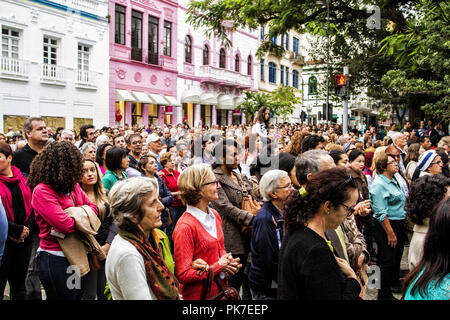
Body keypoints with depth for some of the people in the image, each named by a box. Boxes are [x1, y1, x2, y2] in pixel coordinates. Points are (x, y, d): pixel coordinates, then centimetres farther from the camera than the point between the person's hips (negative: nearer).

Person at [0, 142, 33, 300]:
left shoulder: (24, 179, 8)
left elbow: (33, 207, 9)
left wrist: (26, 228, -6)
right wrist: (17, 230, -14)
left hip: (24, 240, 4)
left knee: (19, 284, 13)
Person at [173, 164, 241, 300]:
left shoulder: (214, 215, 2)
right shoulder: (185, 227, -22)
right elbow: (183, 274, -21)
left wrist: (228, 261, -6)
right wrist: (219, 267, -18)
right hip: (199, 295, -7)